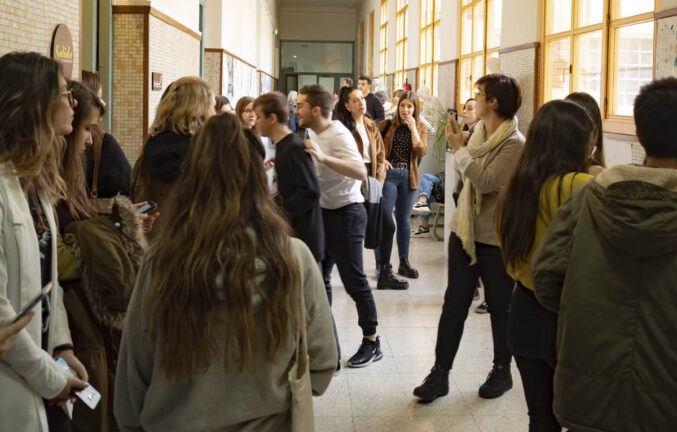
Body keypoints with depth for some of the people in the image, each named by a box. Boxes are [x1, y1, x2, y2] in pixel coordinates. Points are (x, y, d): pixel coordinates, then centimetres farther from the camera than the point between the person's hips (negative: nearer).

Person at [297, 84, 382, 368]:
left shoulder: (338, 135, -19)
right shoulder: (313, 132, 7)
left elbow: (361, 172, -35)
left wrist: (323, 157, -45)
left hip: (346, 213, -9)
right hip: (323, 211, 9)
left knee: (352, 279, -5)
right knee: (318, 276, 11)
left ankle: (371, 342, 6)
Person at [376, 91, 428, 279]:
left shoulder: (421, 128, 8)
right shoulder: (386, 125, 2)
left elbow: (421, 152, -6)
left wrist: (413, 128, -11)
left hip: (408, 177, 3)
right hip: (388, 174, -3)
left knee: (404, 220, 11)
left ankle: (404, 263, 19)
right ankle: (382, 264, 1)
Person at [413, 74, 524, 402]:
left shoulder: (514, 144, -17)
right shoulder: (479, 131, 6)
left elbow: (486, 182, -26)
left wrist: (459, 148, -21)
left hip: (496, 238, -6)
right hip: (465, 230, 6)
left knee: (499, 307, 9)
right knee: (454, 305, 5)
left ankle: (502, 371, 26)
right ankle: (440, 373, 10)